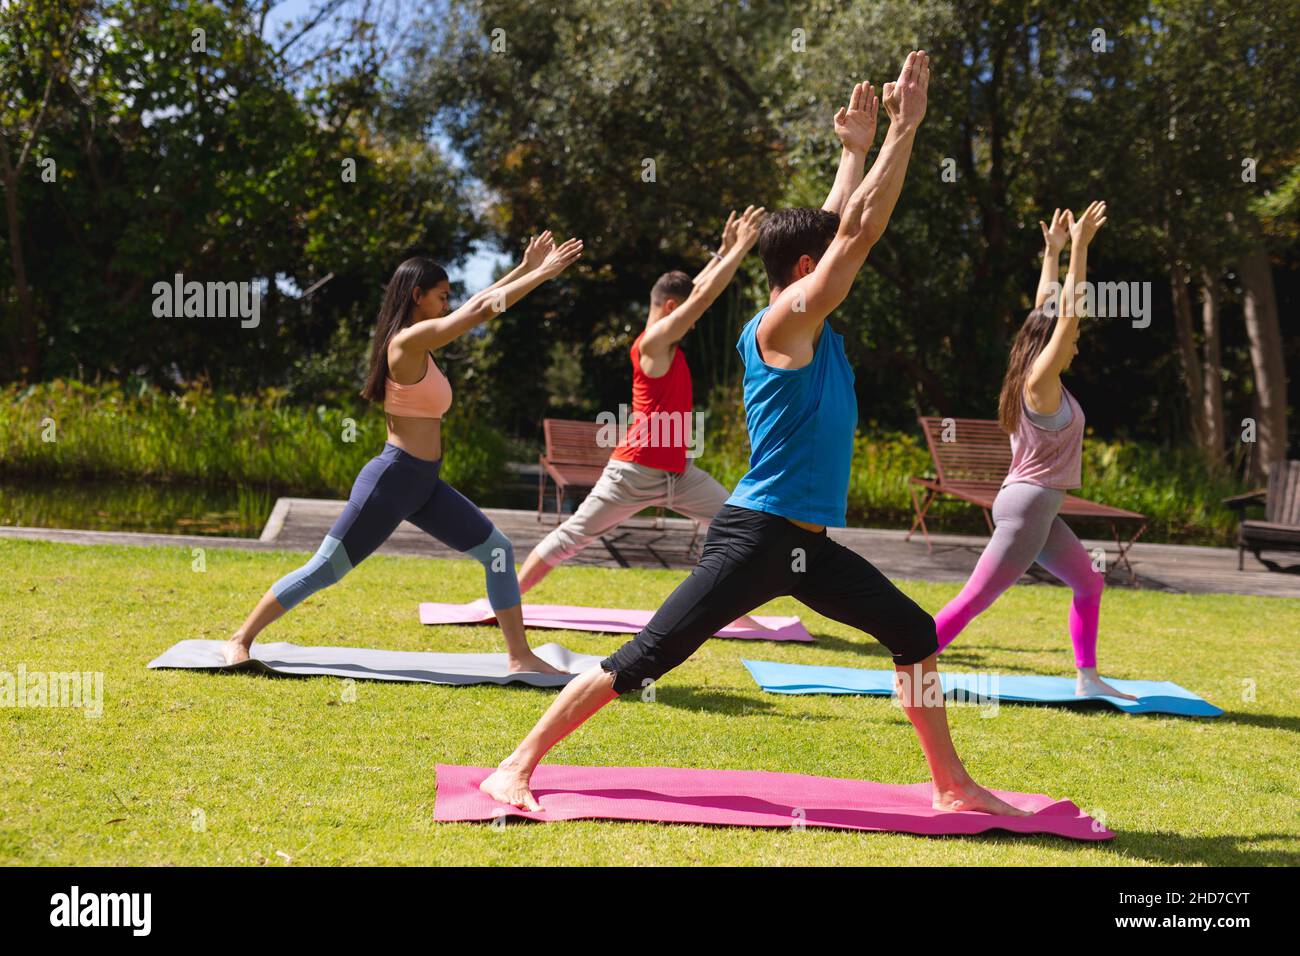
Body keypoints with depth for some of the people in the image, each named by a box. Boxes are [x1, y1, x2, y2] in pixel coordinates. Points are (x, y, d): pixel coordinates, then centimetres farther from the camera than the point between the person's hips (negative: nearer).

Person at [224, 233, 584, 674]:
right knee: (323, 569, 0)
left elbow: (477, 306, 20)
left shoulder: (419, 342, 11)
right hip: (394, 478, -10)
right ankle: (240, 640, 14)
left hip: (424, 484, 10)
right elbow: (481, 309, -17)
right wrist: (543, 273, -11)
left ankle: (519, 655, 10)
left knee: (498, 549, 6)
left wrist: (525, 269, 18)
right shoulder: (409, 340, -15)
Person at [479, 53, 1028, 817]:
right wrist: (904, 129, -12)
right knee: (646, 658, -8)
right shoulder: (783, 324, -12)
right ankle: (518, 766, 0)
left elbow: (838, 227, 24)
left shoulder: (810, 328, 11)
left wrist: (858, 148, 22)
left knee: (916, 633, 13)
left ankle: (952, 784, 24)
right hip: (757, 535, -10)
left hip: (809, 543, 10)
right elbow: (862, 230, -17)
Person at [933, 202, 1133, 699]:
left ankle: (1087, 677, 22)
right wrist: (1078, 246, -18)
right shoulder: (1040, 383, -15)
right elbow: (1069, 311, -19)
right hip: (1028, 505, -10)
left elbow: (1047, 309, 15)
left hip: (1038, 508, 10)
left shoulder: (1036, 379, 7)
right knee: (976, 597, -10)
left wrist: (1054, 249, 16)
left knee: (1089, 583, 17)